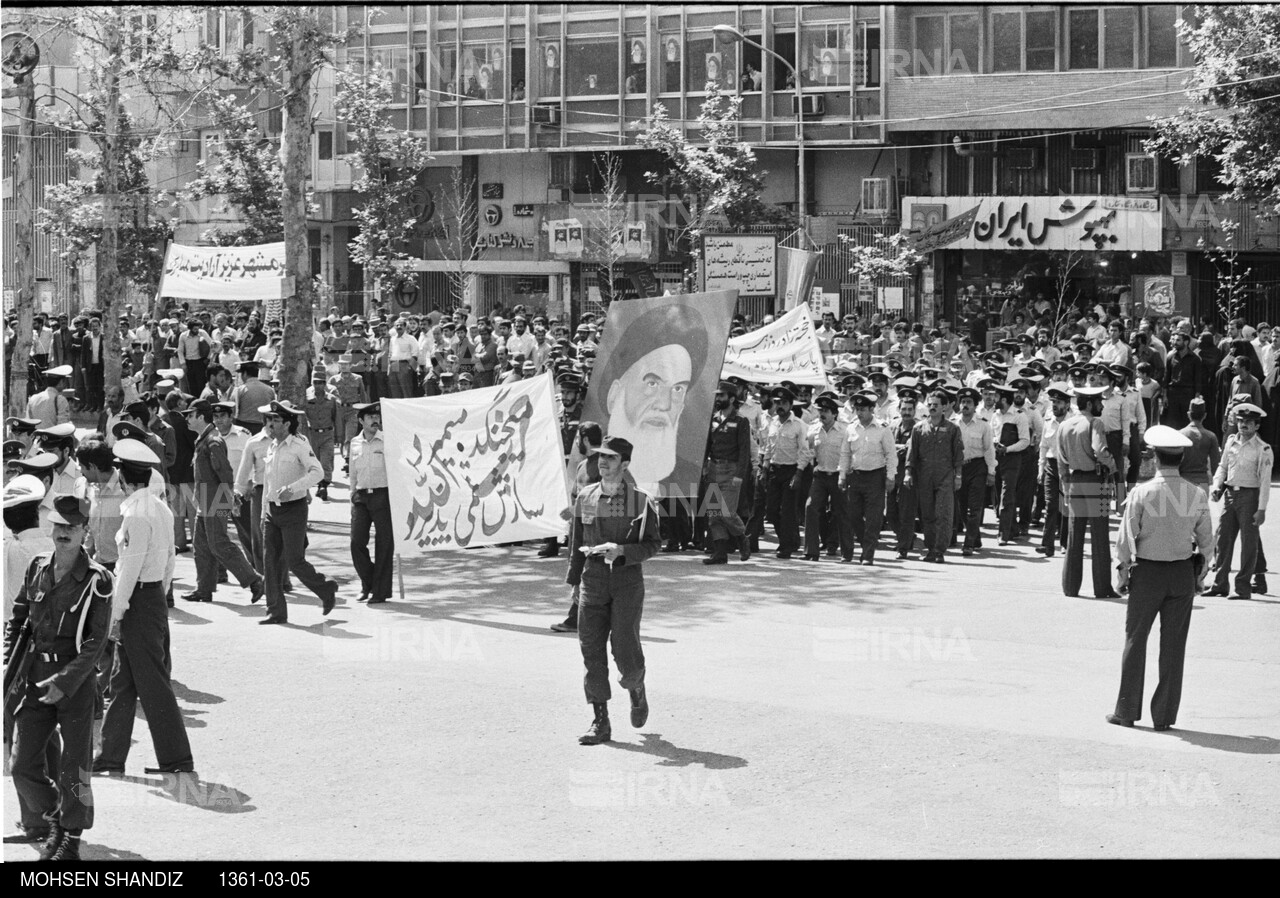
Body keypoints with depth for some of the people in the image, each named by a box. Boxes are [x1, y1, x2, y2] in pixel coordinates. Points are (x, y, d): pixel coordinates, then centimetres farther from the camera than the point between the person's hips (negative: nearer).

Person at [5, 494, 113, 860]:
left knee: (73, 768, 4)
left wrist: (65, 682, -20)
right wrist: (7, 666, 2)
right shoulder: (37, 567, 3)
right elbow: (17, 621, 13)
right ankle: (52, 821, 27)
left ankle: (72, 838, 22)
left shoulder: (97, 579, -10)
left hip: (76, 680, -4)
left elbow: (96, 642, -12)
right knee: (23, 765, 3)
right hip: (34, 677, 4)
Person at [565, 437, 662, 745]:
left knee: (625, 648, -8)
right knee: (592, 650, -1)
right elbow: (577, 545, 13)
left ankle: (637, 689, 27)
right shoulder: (585, 498, 6)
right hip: (594, 578, 3)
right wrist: (573, 583, 12)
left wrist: (621, 550, -19)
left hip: (627, 577, -3)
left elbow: (653, 544, -3)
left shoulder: (640, 500, -3)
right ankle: (600, 723, 5)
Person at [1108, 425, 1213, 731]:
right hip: (1183, 574, 2)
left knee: (1135, 640, 9)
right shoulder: (1197, 495, -4)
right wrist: (1199, 572, 17)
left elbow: (1125, 538, -9)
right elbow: (1206, 540, 3)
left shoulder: (1142, 493, -12)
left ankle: (1127, 711, 13)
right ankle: (1164, 715, 11)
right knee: (1173, 645, 8)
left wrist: (1123, 569, 4)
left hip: (1147, 571, -2)